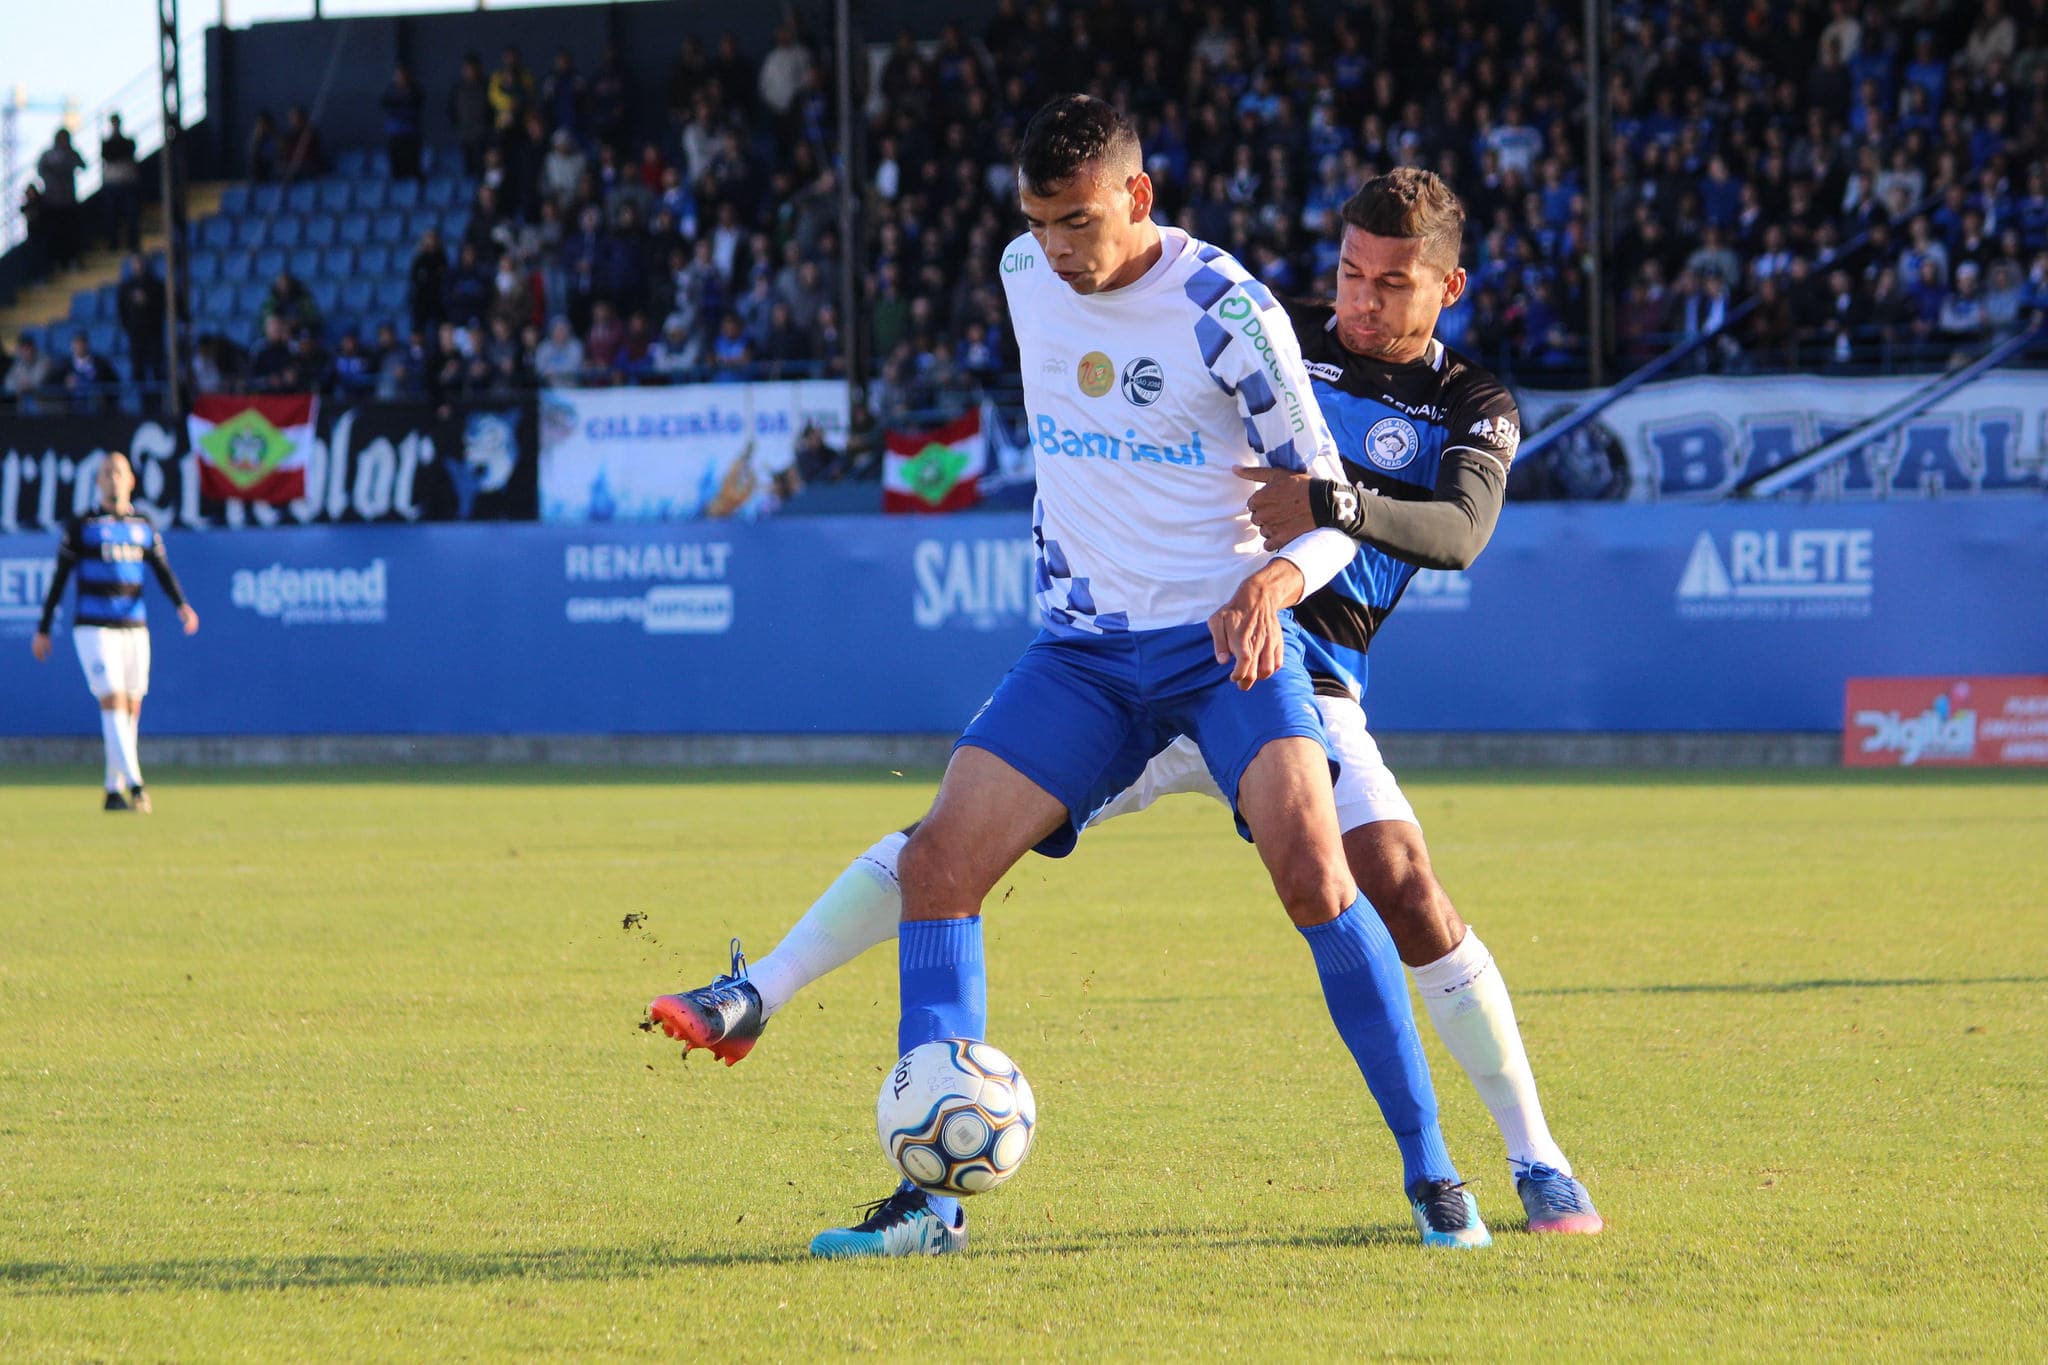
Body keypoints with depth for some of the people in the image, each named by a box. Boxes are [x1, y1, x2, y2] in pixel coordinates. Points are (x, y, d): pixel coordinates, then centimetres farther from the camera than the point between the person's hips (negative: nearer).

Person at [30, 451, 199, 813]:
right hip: (94, 628, -5)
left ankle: (114, 791, 14)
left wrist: (182, 605, -16)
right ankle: (134, 784, -26)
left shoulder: (144, 527, 12)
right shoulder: (81, 526, 1)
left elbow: (163, 571, 3)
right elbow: (59, 579, 3)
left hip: (134, 627, 5)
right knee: (113, 701, -16)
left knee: (131, 708, 5)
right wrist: (43, 630, 3)